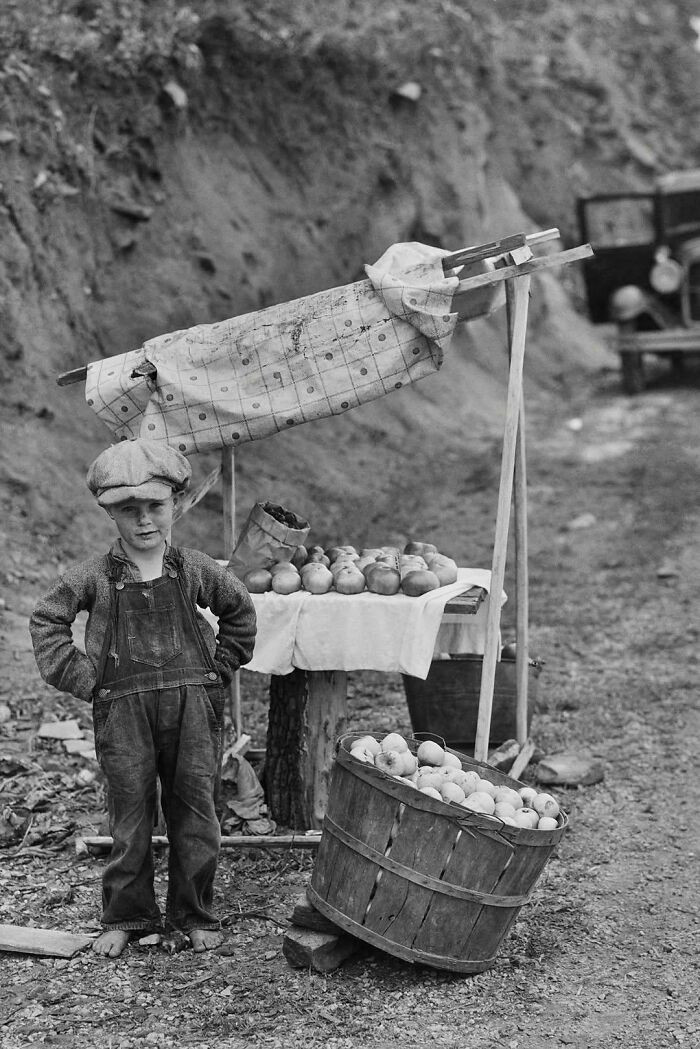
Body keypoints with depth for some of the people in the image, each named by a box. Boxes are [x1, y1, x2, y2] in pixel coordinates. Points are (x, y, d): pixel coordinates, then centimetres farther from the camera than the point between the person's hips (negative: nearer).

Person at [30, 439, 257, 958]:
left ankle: (194, 915, 19)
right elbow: (47, 619, 7)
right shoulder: (96, 576, -1)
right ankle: (126, 917, 20)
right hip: (123, 708, -1)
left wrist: (221, 666, 11)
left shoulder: (194, 570, 4)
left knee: (195, 810, 5)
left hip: (192, 702, 1)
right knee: (131, 813, 6)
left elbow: (240, 609, 18)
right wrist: (82, 678, -1)